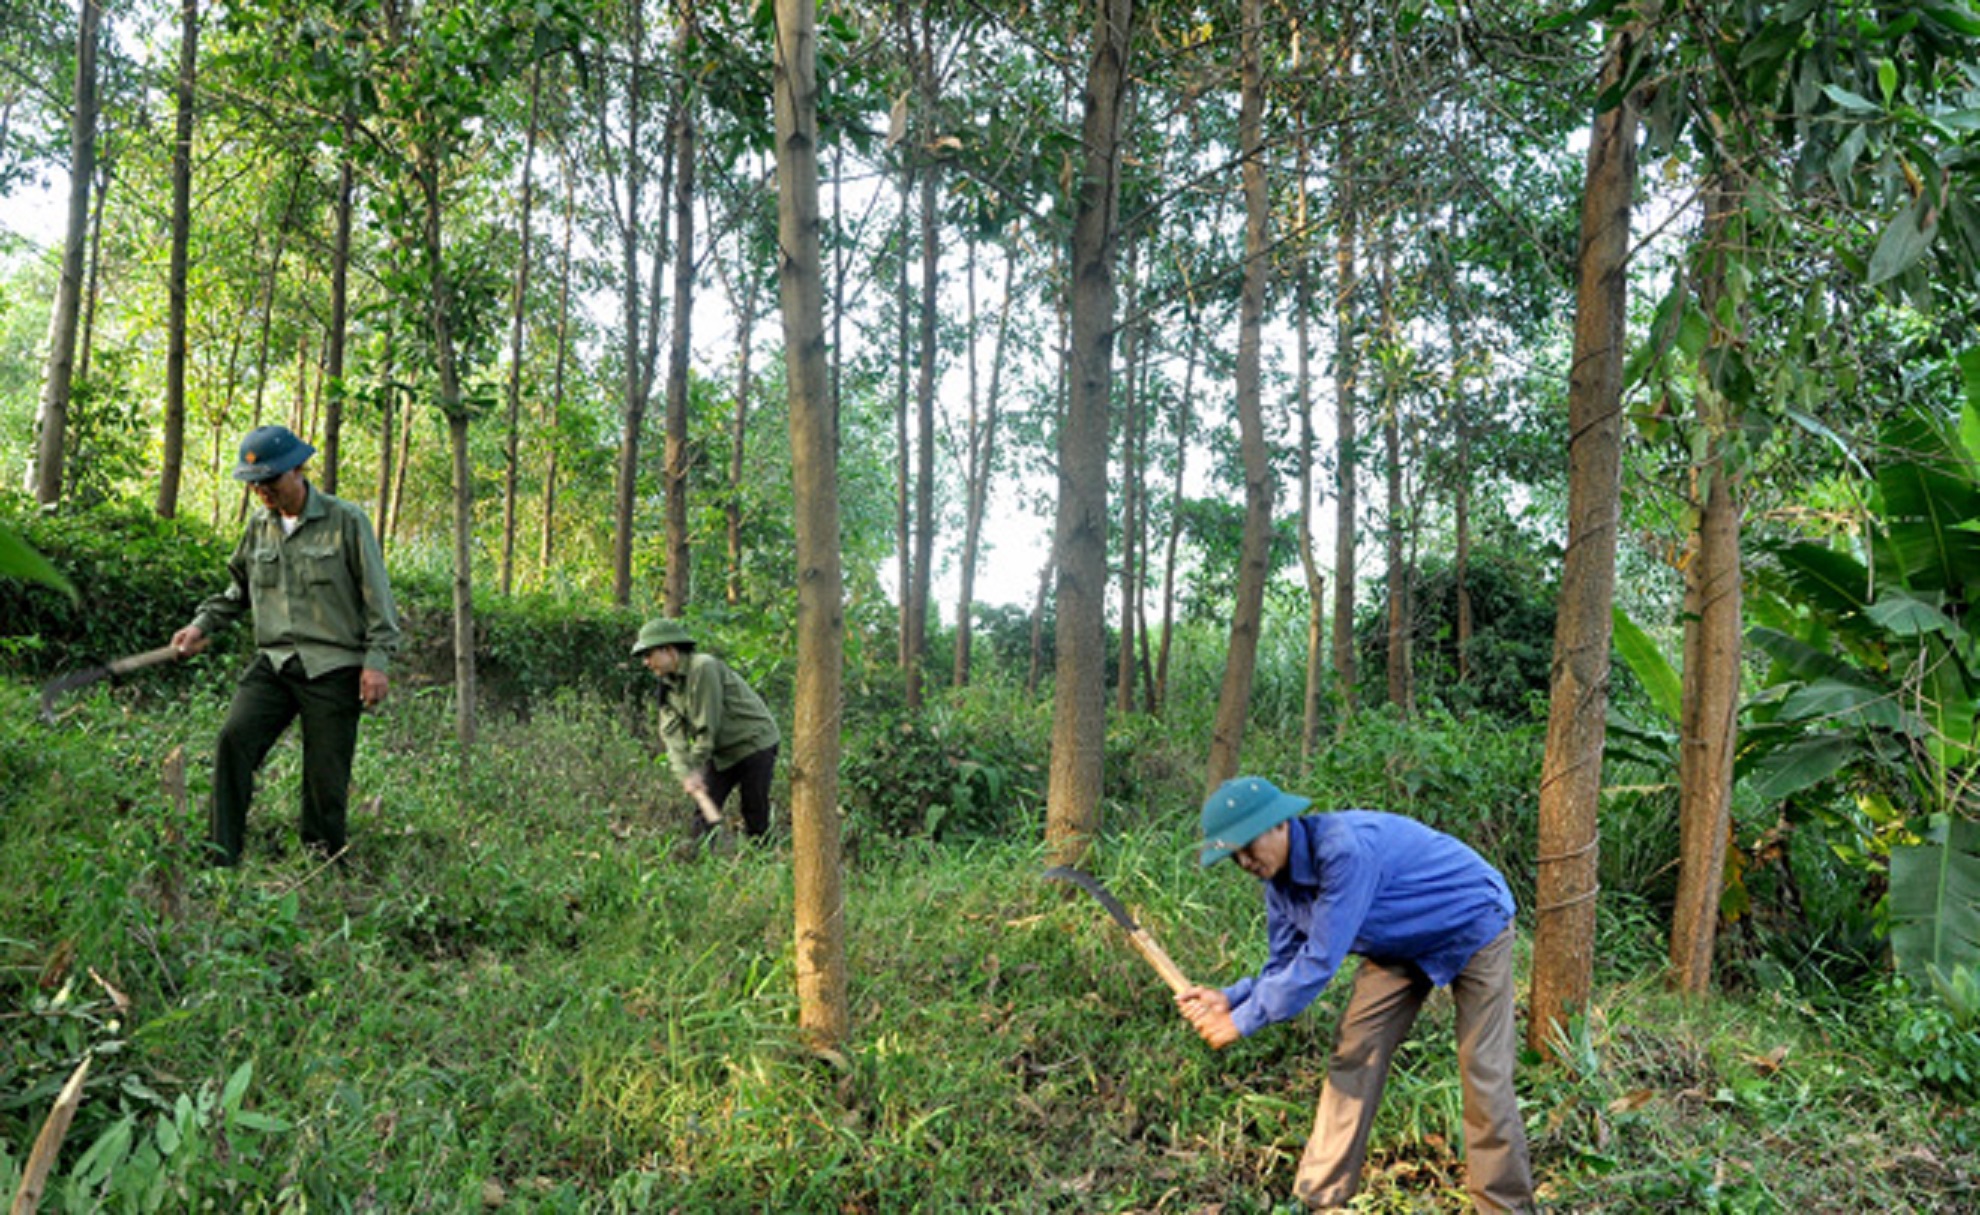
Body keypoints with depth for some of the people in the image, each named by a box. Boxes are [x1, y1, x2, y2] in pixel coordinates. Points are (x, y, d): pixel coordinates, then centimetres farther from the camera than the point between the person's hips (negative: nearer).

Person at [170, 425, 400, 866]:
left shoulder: (346, 521, -2)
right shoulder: (259, 526, 13)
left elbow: (378, 598, -2)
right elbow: (238, 590, 29)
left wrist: (377, 661, -8)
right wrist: (201, 626, 16)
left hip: (333, 668, -4)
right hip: (273, 663, 4)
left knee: (327, 774, -2)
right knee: (234, 738, -16)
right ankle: (221, 859, -10)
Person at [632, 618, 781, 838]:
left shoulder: (703, 668, -23)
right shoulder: (668, 684, 2)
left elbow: (707, 727, -22)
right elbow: (672, 733, -8)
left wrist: (695, 768, -15)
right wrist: (686, 773, -21)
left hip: (754, 743, -8)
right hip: (722, 752, 8)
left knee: (755, 817, -3)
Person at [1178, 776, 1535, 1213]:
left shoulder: (1346, 849, -40)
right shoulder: (1280, 878, -12)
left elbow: (1321, 961, -38)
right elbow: (1286, 965, -4)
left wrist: (1242, 1021, -31)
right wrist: (1230, 998, -22)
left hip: (1472, 927, -7)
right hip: (1400, 946, 7)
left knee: (1484, 1073, -6)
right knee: (1353, 1057, -1)